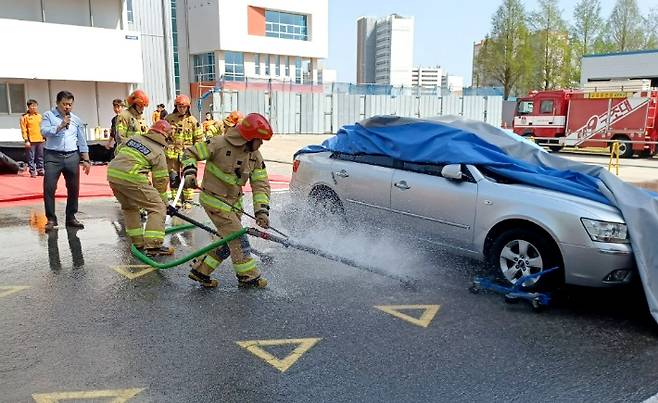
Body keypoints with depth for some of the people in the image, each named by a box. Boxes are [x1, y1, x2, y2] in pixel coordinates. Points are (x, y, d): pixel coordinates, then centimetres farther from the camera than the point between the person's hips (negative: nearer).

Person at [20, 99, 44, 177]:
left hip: (40, 140, 5)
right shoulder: (25, 117, -4)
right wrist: (26, 140, -13)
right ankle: (32, 172, 4)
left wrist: (44, 137, 12)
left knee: (40, 157, 10)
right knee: (31, 158, -2)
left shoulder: (39, 116, 12)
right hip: (31, 141, -5)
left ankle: (40, 170, 19)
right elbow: (23, 130, -7)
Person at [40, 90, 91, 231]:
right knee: (49, 188, -6)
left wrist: (86, 160, 9)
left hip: (72, 157, 3)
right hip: (53, 157, -3)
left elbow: (82, 142, 13)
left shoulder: (76, 120, 13)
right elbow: (44, 131, -11)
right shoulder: (49, 116, 5)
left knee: (74, 188, 6)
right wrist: (60, 126, -18)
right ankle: (51, 219, 3)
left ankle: (71, 217, 18)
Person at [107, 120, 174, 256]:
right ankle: (153, 245, -9)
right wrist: (164, 202, 14)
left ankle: (137, 242, 28)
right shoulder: (159, 152, 4)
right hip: (131, 178, -7)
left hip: (112, 174, 7)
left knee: (129, 207, 27)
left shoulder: (134, 138, 19)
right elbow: (160, 180, 5)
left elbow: (117, 151, 29)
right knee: (158, 208, 1)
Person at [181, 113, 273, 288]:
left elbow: (260, 185, -3)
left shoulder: (255, 156, -1)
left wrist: (261, 211, -13)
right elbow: (190, 153, -8)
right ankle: (248, 275, 6)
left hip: (234, 202, 7)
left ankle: (200, 270, 23)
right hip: (214, 199, -7)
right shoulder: (219, 144, -18)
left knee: (229, 242, 10)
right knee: (238, 237, -8)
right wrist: (190, 173, -25)